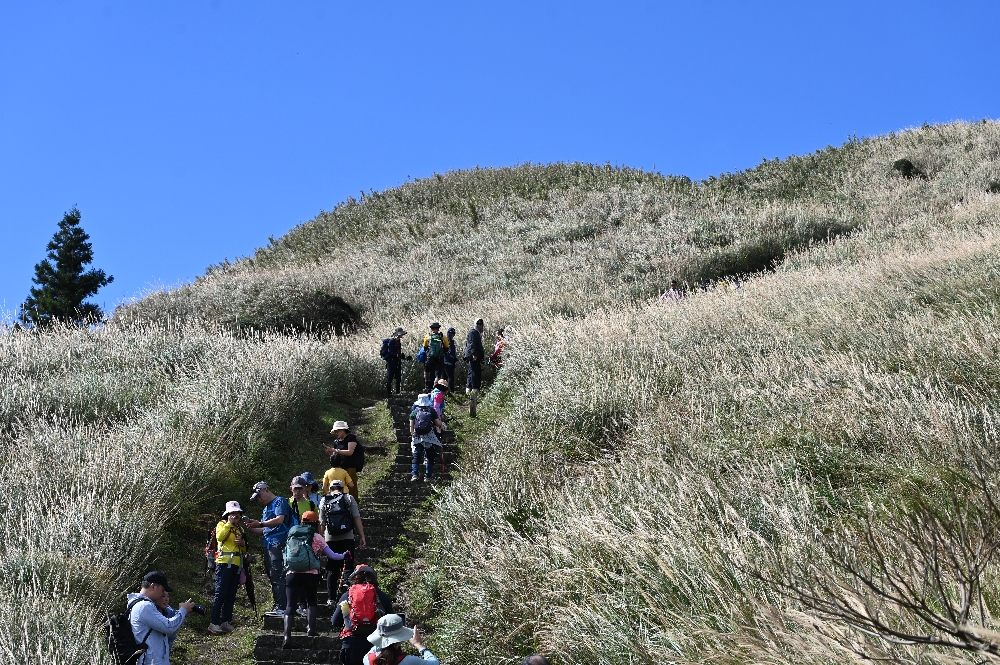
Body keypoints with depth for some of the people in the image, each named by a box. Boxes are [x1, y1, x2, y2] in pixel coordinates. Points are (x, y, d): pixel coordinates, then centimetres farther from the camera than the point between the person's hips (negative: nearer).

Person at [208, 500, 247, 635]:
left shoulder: (241, 529, 22)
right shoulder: (222, 525, 4)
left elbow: (245, 550, 25)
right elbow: (219, 536, -18)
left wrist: (243, 543, 3)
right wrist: (229, 523, -15)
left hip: (237, 565, 7)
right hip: (224, 563, -7)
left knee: (231, 595, 7)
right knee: (220, 593, -12)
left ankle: (226, 622, 11)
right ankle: (214, 623, -13)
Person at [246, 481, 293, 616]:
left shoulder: (280, 501, -3)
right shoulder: (266, 508, 24)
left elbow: (279, 520, -19)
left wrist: (260, 524, -16)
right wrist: (253, 528, 7)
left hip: (278, 544, -10)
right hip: (268, 545, 10)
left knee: (278, 577, -14)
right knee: (272, 577, 10)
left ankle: (281, 608, -16)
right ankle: (277, 606, 14)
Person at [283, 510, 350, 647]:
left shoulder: (292, 535, 16)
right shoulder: (316, 537, 8)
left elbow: (286, 557, 20)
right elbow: (332, 555, 12)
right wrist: (344, 555, 29)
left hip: (292, 574, 1)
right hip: (311, 574, -1)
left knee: (290, 606, -2)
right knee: (311, 601, 23)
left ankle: (287, 636, -17)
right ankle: (311, 628, 12)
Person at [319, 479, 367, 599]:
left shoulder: (323, 501, 9)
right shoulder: (349, 499, 4)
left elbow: (322, 523, 7)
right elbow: (357, 518, -2)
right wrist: (362, 537, -2)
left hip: (330, 539, 2)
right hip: (347, 538, -2)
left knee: (332, 569, 9)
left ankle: (331, 598, 7)